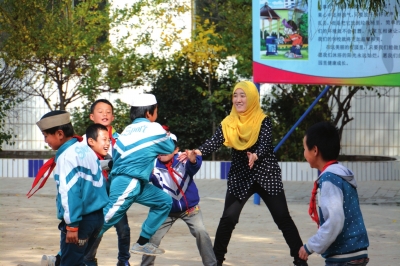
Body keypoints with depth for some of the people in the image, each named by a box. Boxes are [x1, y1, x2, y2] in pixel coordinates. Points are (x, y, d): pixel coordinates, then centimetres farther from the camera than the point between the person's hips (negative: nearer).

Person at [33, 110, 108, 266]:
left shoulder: (67, 156, -15)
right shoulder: (86, 150, 11)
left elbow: (70, 192, -21)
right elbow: (99, 183, 15)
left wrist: (72, 225, -21)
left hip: (81, 219, -9)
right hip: (97, 216, 9)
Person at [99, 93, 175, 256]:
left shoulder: (128, 130, 18)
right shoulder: (154, 128, -3)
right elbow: (170, 148, 11)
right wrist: (169, 137, 30)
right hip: (128, 184, -9)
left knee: (164, 202, 18)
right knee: (106, 220, -12)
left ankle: (142, 243, 21)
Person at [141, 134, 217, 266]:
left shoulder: (183, 159, -17)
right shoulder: (154, 165, -14)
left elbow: (194, 166, -37)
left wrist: (192, 160, -61)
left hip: (190, 207, -1)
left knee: (201, 232, -15)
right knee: (153, 236, 0)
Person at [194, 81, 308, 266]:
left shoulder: (263, 121, -7)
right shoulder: (228, 123, 0)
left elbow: (265, 145, -21)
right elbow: (214, 142, -13)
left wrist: (255, 156, -43)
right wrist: (198, 152, -33)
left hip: (266, 175, -2)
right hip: (239, 177, 2)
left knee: (283, 219, -1)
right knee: (228, 219, -4)